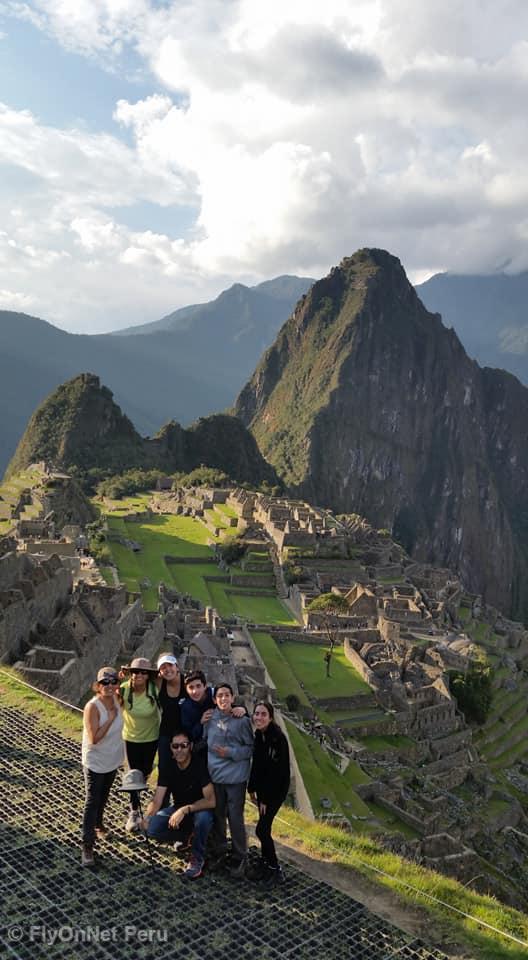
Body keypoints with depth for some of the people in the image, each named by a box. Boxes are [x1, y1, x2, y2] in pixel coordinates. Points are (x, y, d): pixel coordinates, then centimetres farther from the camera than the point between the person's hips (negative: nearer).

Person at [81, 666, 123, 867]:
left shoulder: (116, 700, -10)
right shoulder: (92, 707, -27)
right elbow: (94, 738, -29)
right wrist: (111, 718, -28)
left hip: (113, 760, 6)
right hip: (95, 763, -6)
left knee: (103, 797, 25)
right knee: (92, 802, -1)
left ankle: (98, 824, 47)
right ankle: (87, 846, 6)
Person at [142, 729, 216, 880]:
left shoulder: (200, 764, -25)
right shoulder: (168, 768, -11)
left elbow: (211, 800, -30)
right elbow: (157, 800, -16)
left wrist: (185, 810, -41)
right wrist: (146, 818, -36)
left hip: (199, 809, -4)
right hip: (178, 808, 4)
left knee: (204, 817, -39)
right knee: (152, 828, -20)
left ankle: (197, 858, -11)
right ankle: (185, 834, 9)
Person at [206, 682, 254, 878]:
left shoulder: (242, 720, -8)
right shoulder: (210, 719, 0)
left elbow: (251, 748, -3)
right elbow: (203, 742, 15)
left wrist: (231, 753, -13)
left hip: (236, 777, -3)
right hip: (214, 775, 3)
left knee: (235, 818, -1)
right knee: (217, 815, 14)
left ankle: (239, 859, 14)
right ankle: (219, 851, 34)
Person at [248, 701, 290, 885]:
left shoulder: (278, 739, -23)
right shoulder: (258, 735, 0)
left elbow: (278, 771, -21)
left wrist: (266, 798, -17)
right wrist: (252, 788, 8)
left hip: (276, 789, -6)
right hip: (262, 787, 6)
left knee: (261, 829, -7)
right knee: (264, 827, 12)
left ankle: (275, 869, 7)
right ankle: (265, 862, 26)